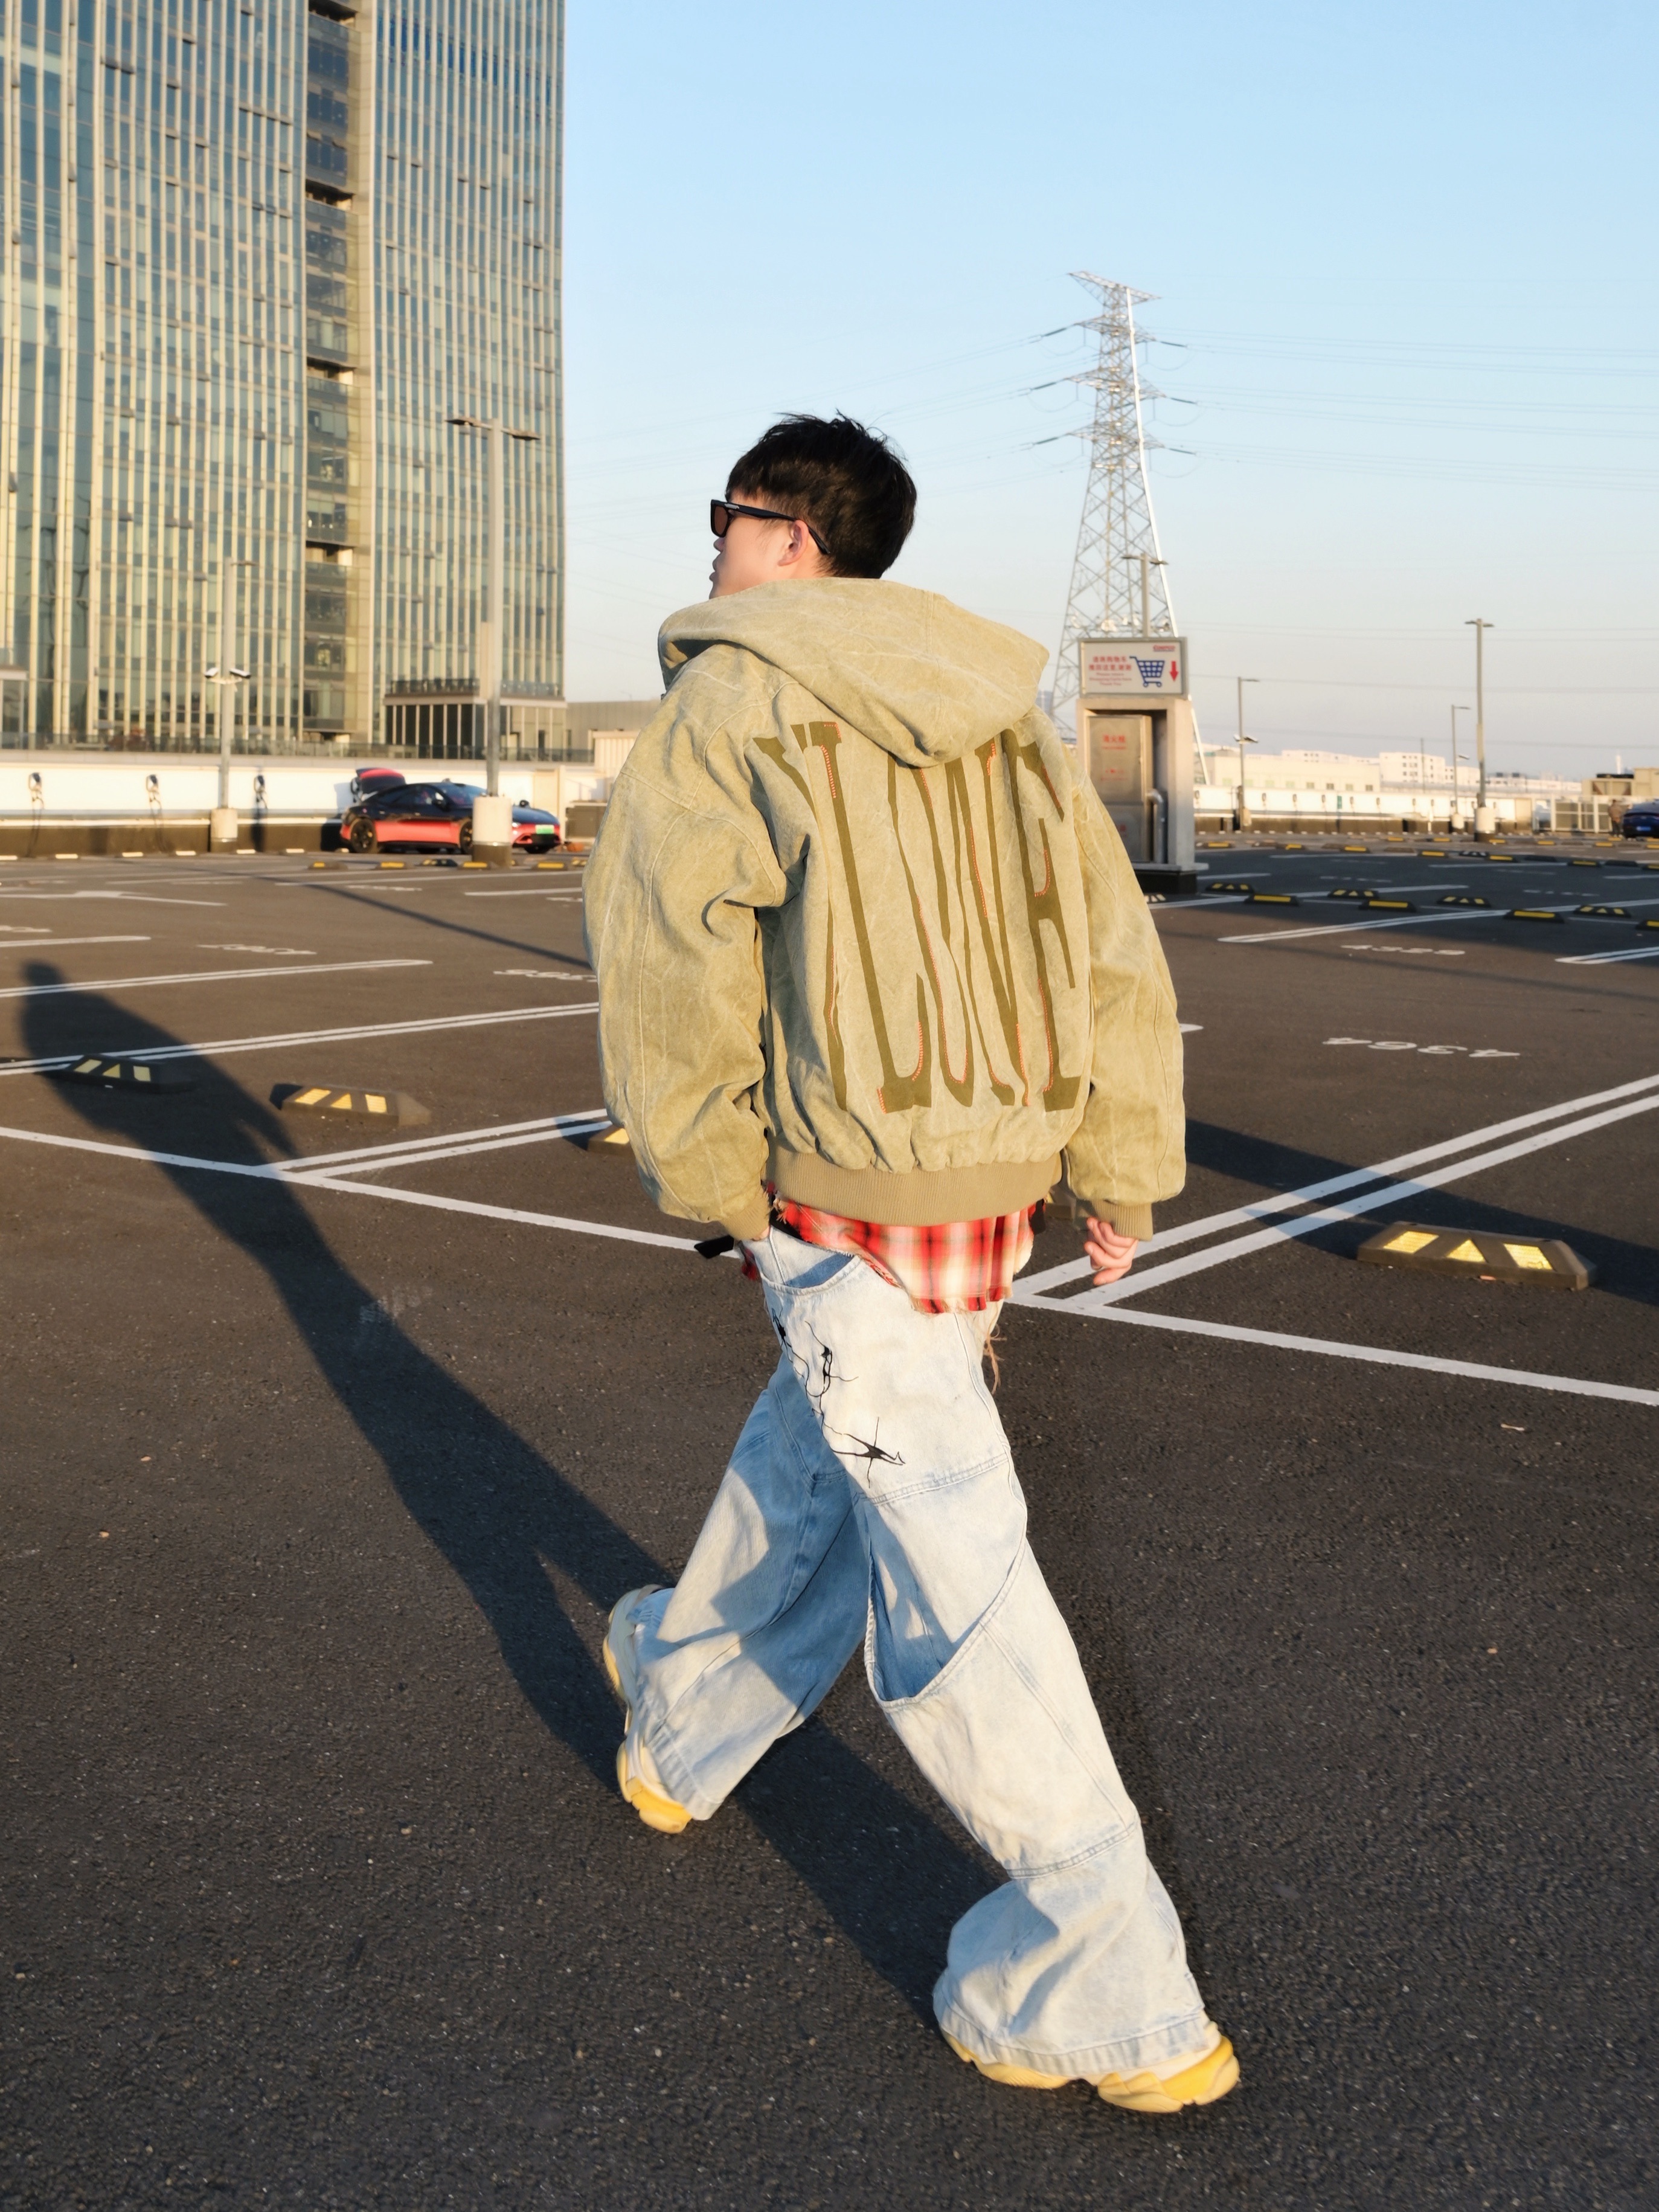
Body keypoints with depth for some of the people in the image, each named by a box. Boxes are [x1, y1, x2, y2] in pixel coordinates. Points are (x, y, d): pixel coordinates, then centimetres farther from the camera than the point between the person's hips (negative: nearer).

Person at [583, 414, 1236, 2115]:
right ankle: (685, 1715, 49)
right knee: (812, 1455, 25)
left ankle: (1108, 1991, 1)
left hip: (847, 1190, -7)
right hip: (1002, 1183, 8)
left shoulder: (733, 704, -6)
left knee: (951, 1560, -4)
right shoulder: (1002, 715, 11)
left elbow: (666, 944, -10)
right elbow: (1112, 944, 9)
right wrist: (1122, 1169, 13)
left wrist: (705, 1177, -1)